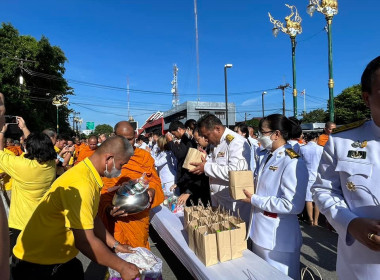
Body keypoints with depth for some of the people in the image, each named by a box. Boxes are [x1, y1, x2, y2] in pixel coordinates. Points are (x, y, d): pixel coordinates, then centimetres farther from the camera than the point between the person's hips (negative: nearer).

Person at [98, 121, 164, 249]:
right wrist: (108, 208, -25)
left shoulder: (145, 156, 2)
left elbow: (154, 181, 5)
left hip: (139, 216, 2)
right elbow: (102, 189, -8)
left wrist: (152, 191, -17)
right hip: (115, 217, -1)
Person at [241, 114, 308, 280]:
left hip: (278, 238, -9)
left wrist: (254, 200, -21)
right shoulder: (268, 156, 6)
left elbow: (293, 205, -27)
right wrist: (248, 190, 0)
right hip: (260, 232, 9)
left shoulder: (292, 163, -22)